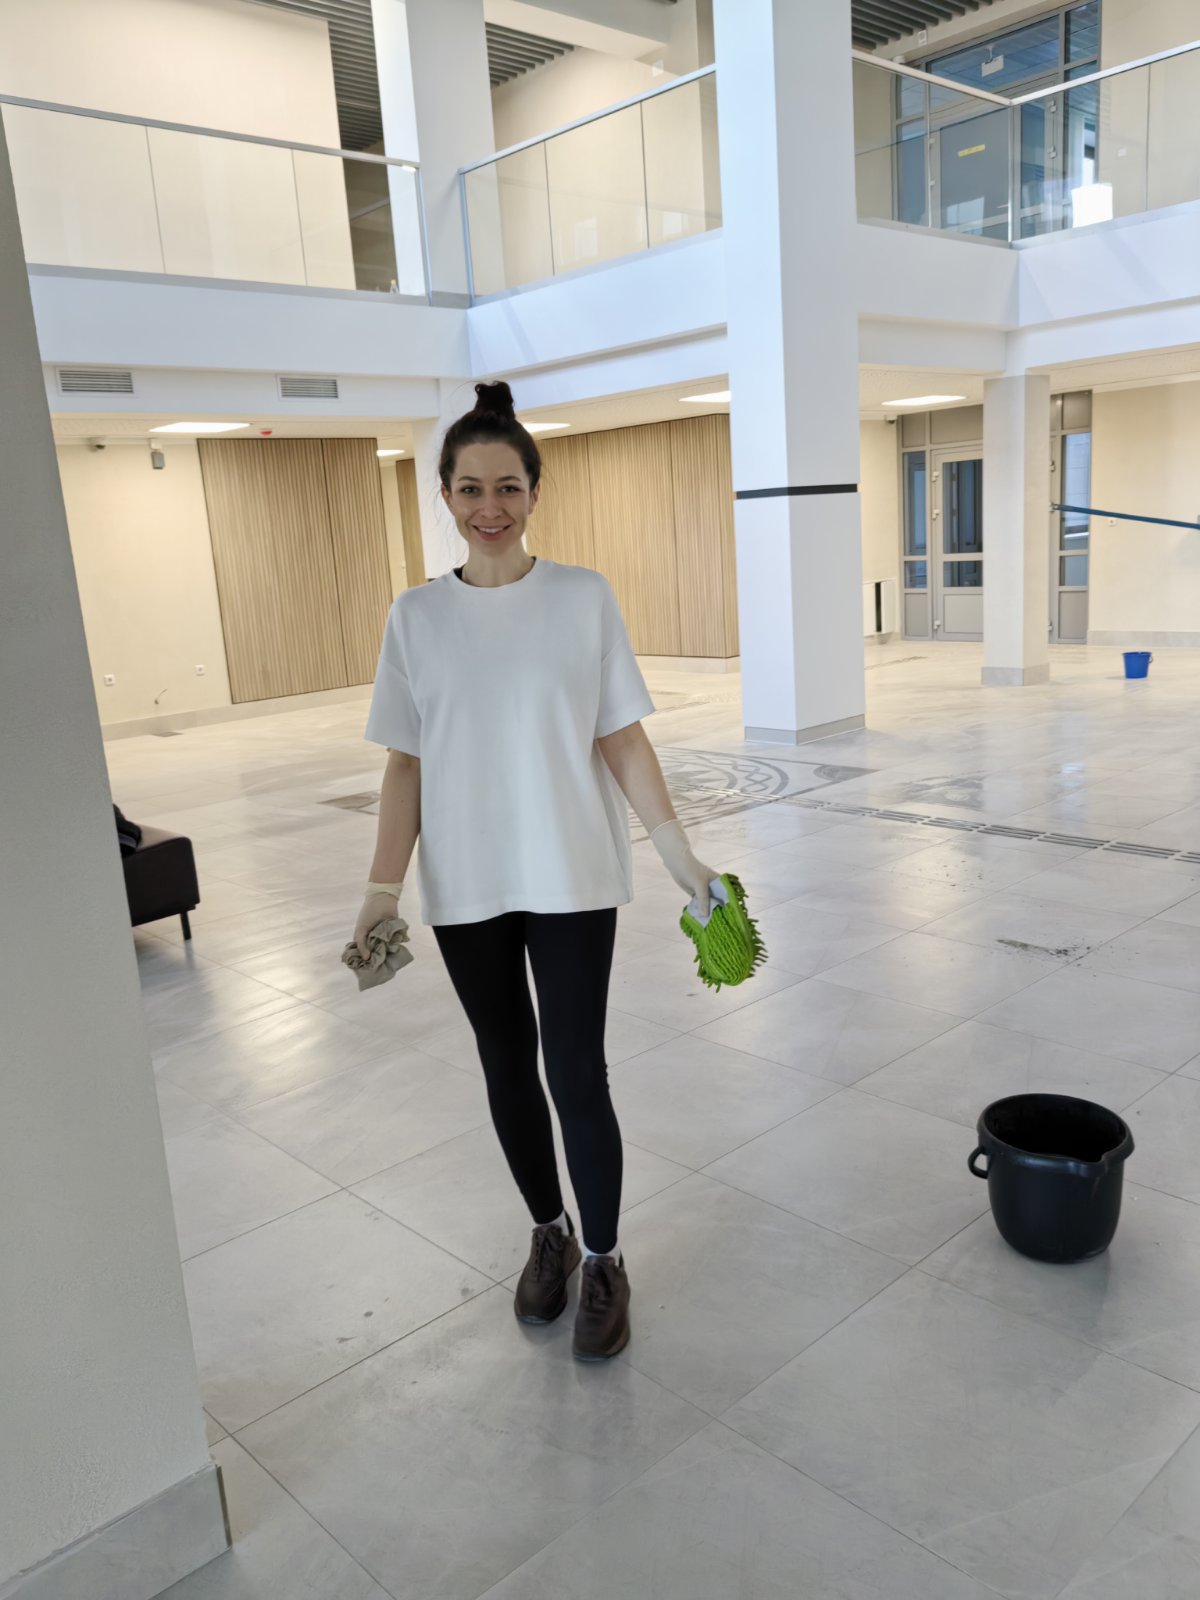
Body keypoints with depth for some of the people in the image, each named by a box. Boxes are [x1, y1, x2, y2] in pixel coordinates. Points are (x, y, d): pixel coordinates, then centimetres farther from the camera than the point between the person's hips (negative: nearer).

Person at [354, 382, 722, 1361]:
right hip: (466, 886, 3)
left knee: (577, 1075, 0)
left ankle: (602, 1263, 22)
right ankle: (549, 1233, 37)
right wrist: (384, 888, -2)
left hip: (571, 878, -2)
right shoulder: (416, 617, 1)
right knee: (508, 1069, 15)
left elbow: (622, 739, -2)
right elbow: (407, 764, 3)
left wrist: (680, 854, -6)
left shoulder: (584, 598, -4)